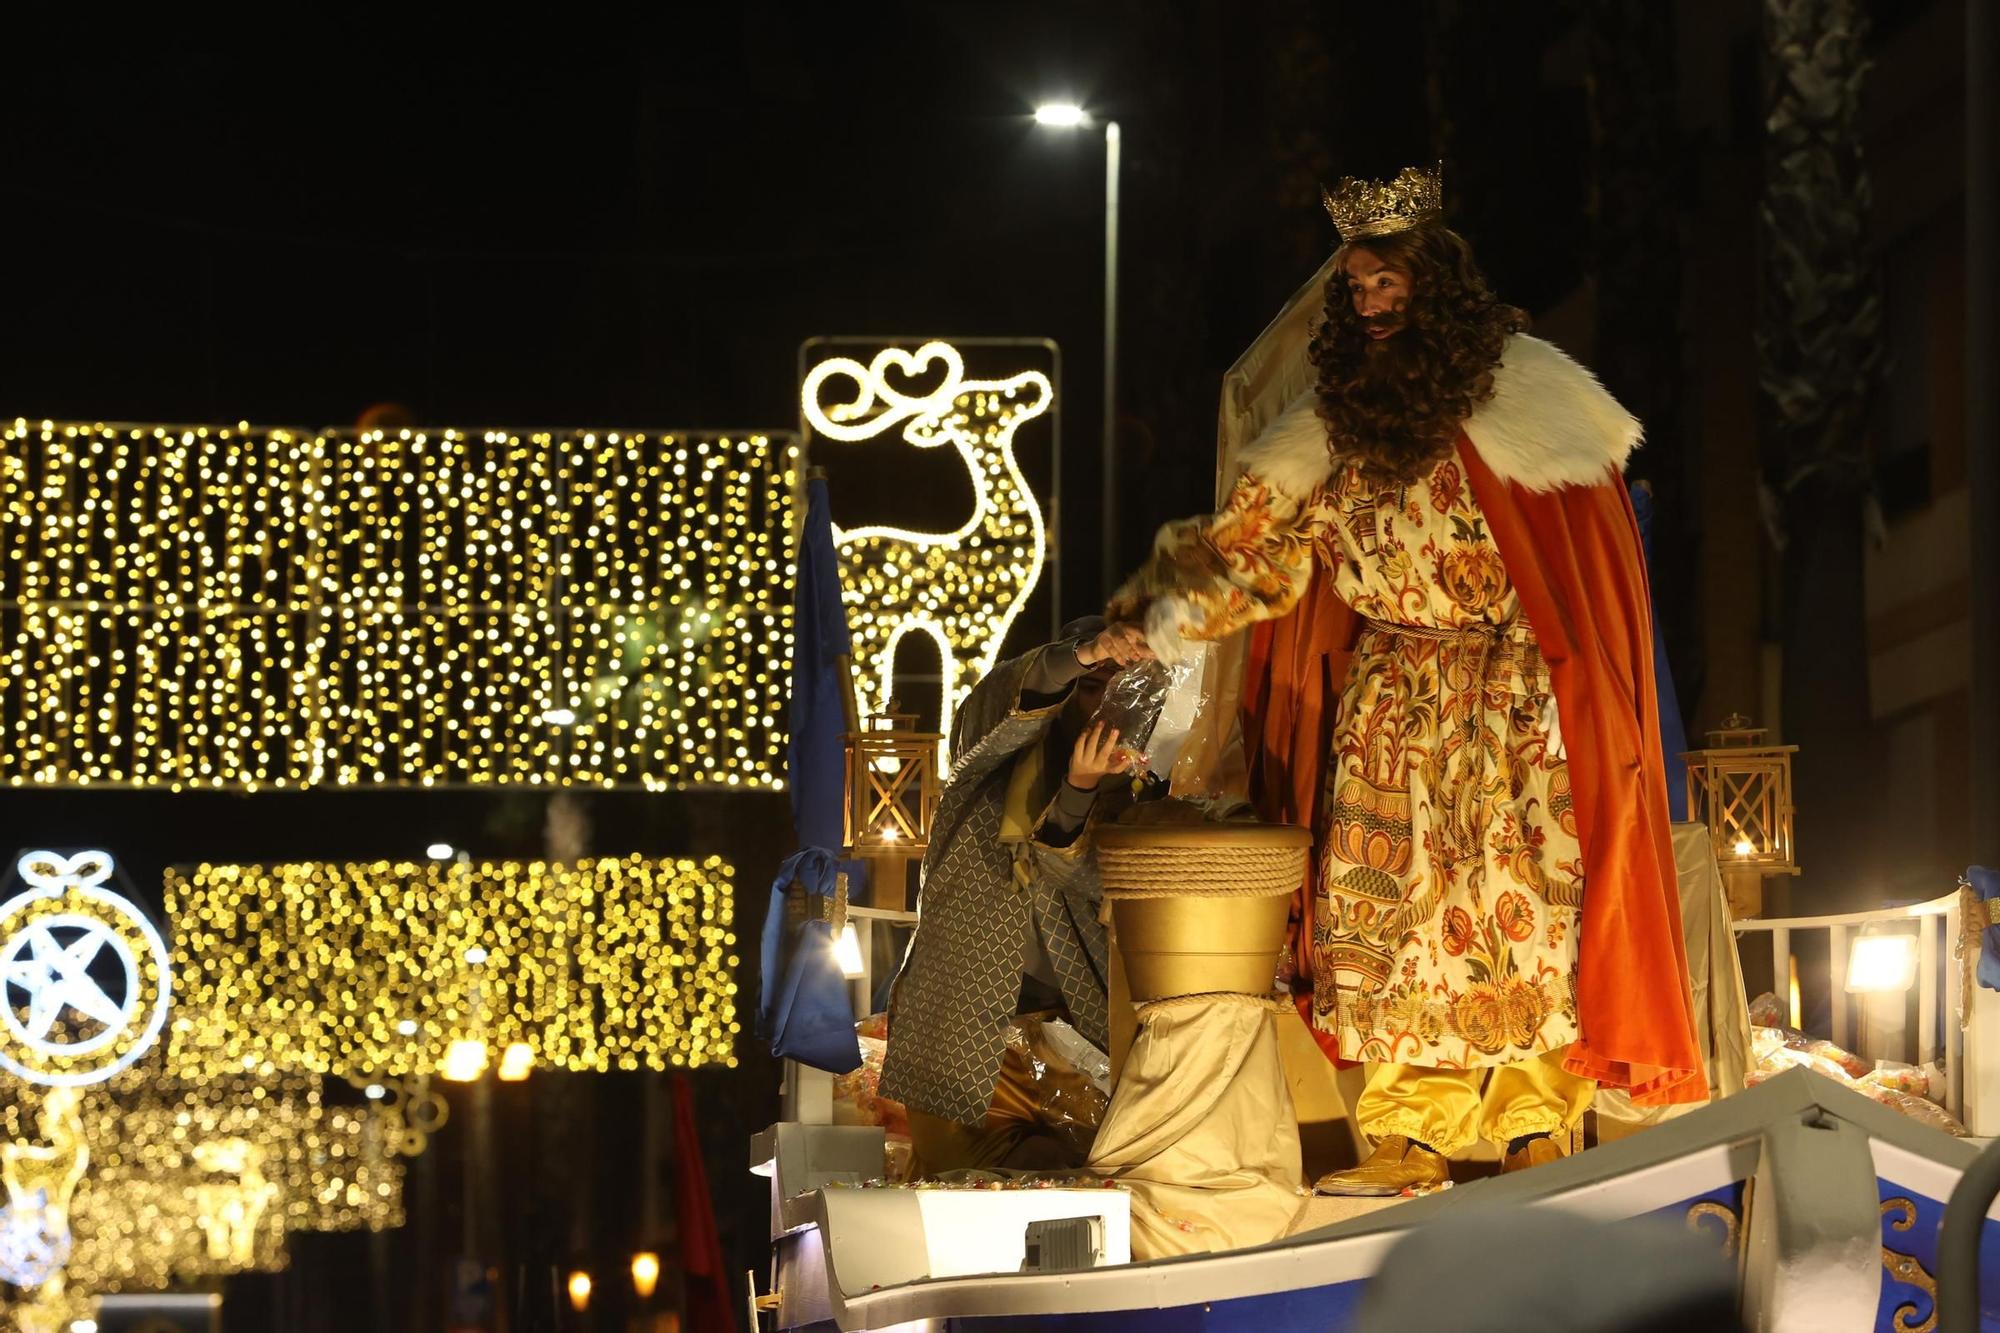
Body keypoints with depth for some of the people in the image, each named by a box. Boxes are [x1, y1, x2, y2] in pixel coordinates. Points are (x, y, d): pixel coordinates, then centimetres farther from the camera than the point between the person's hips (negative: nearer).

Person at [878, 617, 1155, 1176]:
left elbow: (1083, 877, -11)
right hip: (961, 1019, -3)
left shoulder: (1118, 792, 8)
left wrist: (1081, 790, -30)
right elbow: (1004, 695, -24)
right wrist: (1084, 654, -43)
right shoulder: (993, 751, 1)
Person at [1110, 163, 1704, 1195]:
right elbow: (1261, 538, 8)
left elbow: (1591, 552, -6)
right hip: (1388, 701, 4)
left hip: (1513, 694, -4)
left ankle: (1540, 1122, 0)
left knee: (1520, 905, -8)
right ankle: (1407, 1137, 2)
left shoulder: (1520, 389, -5)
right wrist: (1163, 613, -4)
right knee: (1388, 911, -1)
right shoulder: (1336, 418, 8)